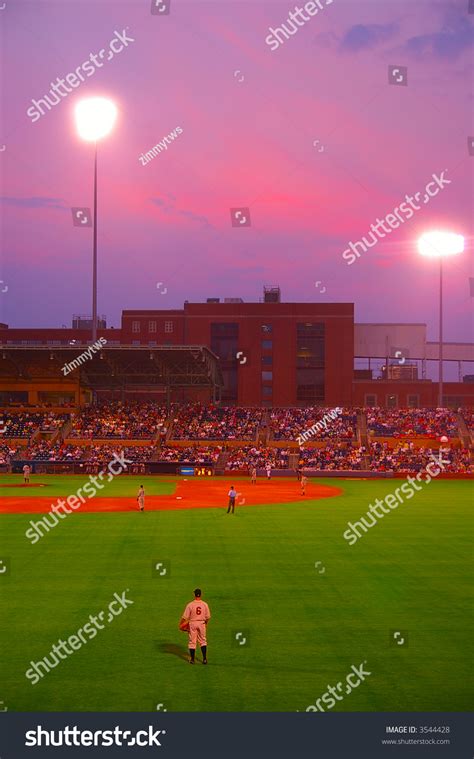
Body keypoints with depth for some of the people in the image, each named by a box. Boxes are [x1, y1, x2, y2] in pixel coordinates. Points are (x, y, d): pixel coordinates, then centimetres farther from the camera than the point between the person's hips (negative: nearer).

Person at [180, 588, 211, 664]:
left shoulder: (190, 605, -14)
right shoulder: (205, 604, -6)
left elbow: (185, 617, -12)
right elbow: (208, 617, -1)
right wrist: (205, 623, 18)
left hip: (192, 624, -2)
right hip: (202, 624, 2)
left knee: (192, 642, 9)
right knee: (203, 641, 13)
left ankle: (192, 659, 13)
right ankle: (204, 659, 6)